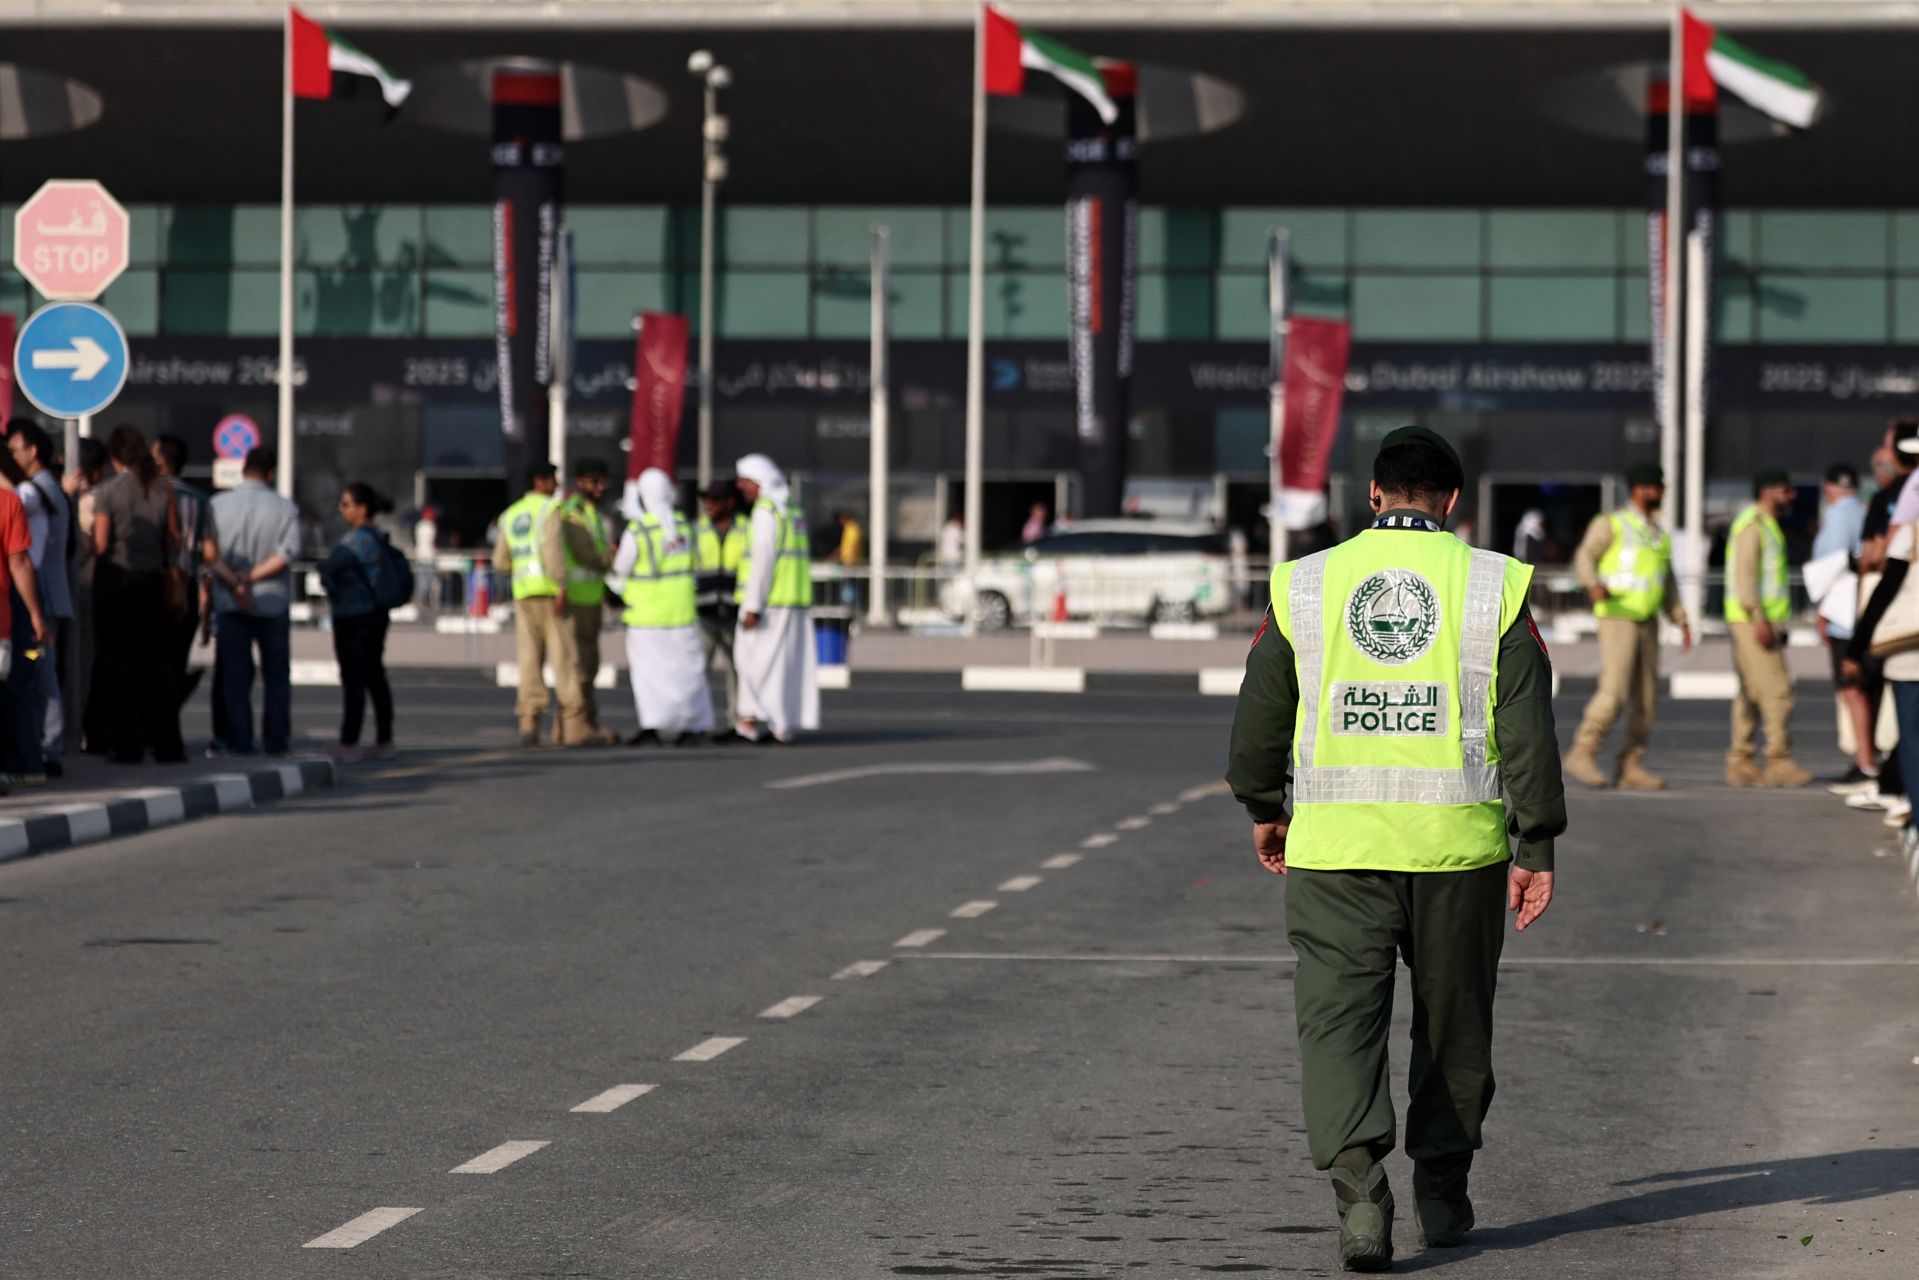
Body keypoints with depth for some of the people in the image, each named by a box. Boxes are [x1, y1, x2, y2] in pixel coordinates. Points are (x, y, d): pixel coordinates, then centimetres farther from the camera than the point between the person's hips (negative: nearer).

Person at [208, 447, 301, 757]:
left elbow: (209, 551, -10)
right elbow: (287, 552, -14)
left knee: (235, 676, 4)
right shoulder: (285, 508, -3)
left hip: (230, 604, 1)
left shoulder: (218, 505, 0)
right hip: (273, 602, -1)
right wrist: (252, 577, -13)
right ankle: (275, 740, 6)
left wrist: (234, 582, -15)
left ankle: (239, 740, 0)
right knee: (276, 676, 9)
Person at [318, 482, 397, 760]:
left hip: (354, 618, -9)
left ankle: (349, 743, -6)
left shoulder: (356, 541, -18)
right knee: (375, 677, 13)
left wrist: (333, 592, -5)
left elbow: (328, 568, -25)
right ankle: (384, 740, 17)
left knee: (352, 680, -7)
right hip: (376, 614, 9)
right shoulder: (378, 538, 10)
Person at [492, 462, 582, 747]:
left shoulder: (510, 516, 17)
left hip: (523, 594, 6)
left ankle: (529, 723, -6)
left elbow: (501, 562, 16)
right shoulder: (550, 509, -5)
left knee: (530, 659, 4)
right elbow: (553, 548, -18)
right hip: (551, 592, -6)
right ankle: (573, 723, -4)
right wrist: (561, 587, -20)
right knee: (564, 656, -3)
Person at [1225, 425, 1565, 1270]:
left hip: (1337, 844, 0)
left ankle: (1358, 1187, -20)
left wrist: (1263, 807, 26)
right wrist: (1537, 847, 1)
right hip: (1458, 845, 0)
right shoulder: (1493, 584, 0)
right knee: (1453, 1020, 16)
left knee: (1340, 1019, -1)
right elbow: (1528, 727, -4)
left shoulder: (1305, 583, 3)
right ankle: (1441, 1192, 26)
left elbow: (1259, 715, 10)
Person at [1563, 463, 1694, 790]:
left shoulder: (1659, 535, 17)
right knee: (1614, 693, -17)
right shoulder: (1610, 524, -4)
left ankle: (1630, 769, 3)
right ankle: (1582, 755, -8)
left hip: (1647, 624, 7)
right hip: (1616, 619, -7)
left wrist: (1682, 623, 8)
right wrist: (1594, 585, -36)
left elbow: (1668, 587, 19)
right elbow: (1585, 558, -15)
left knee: (1645, 698, 1)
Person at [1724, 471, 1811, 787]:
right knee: (1776, 689, -13)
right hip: (1752, 619, -10)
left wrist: (1777, 624, 22)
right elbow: (1745, 574, -19)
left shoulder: (1768, 526, 22)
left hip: (1764, 622, 10)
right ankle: (1779, 762, -15)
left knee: (1751, 694, 8)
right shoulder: (1752, 524, -10)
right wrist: (1759, 619, -24)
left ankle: (1740, 764, 7)